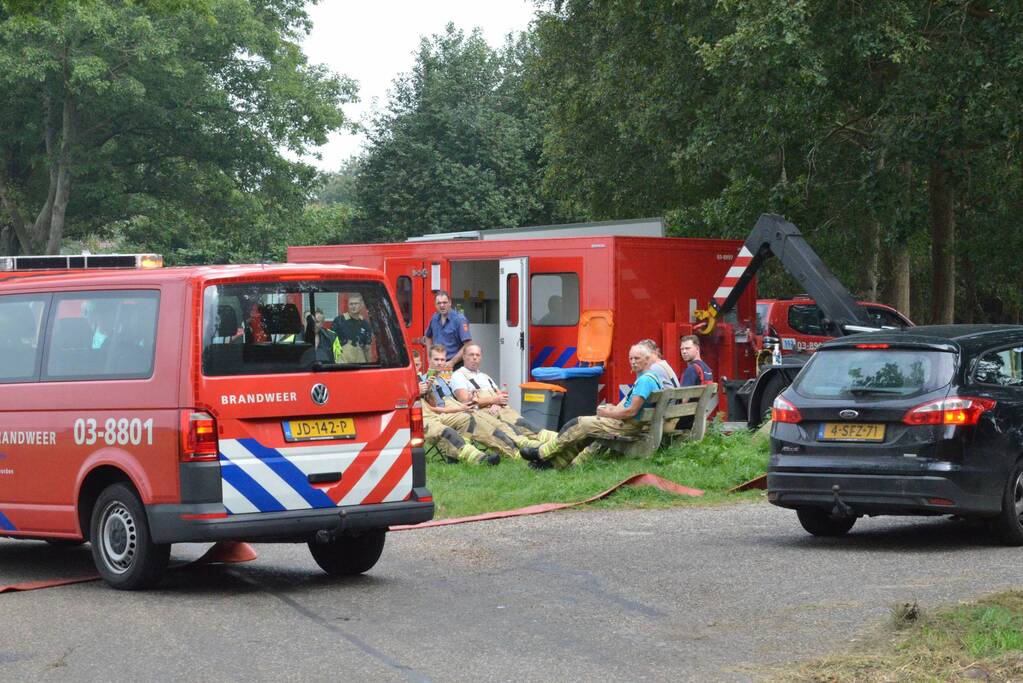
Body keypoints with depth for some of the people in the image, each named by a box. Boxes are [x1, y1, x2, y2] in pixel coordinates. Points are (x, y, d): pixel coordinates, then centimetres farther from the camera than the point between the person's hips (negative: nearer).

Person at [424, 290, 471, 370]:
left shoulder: (459, 319, -8)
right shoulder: (434, 319, 10)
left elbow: (467, 345, -14)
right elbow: (428, 337, 29)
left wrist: (452, 362, -16)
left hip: (455, 365, -5)